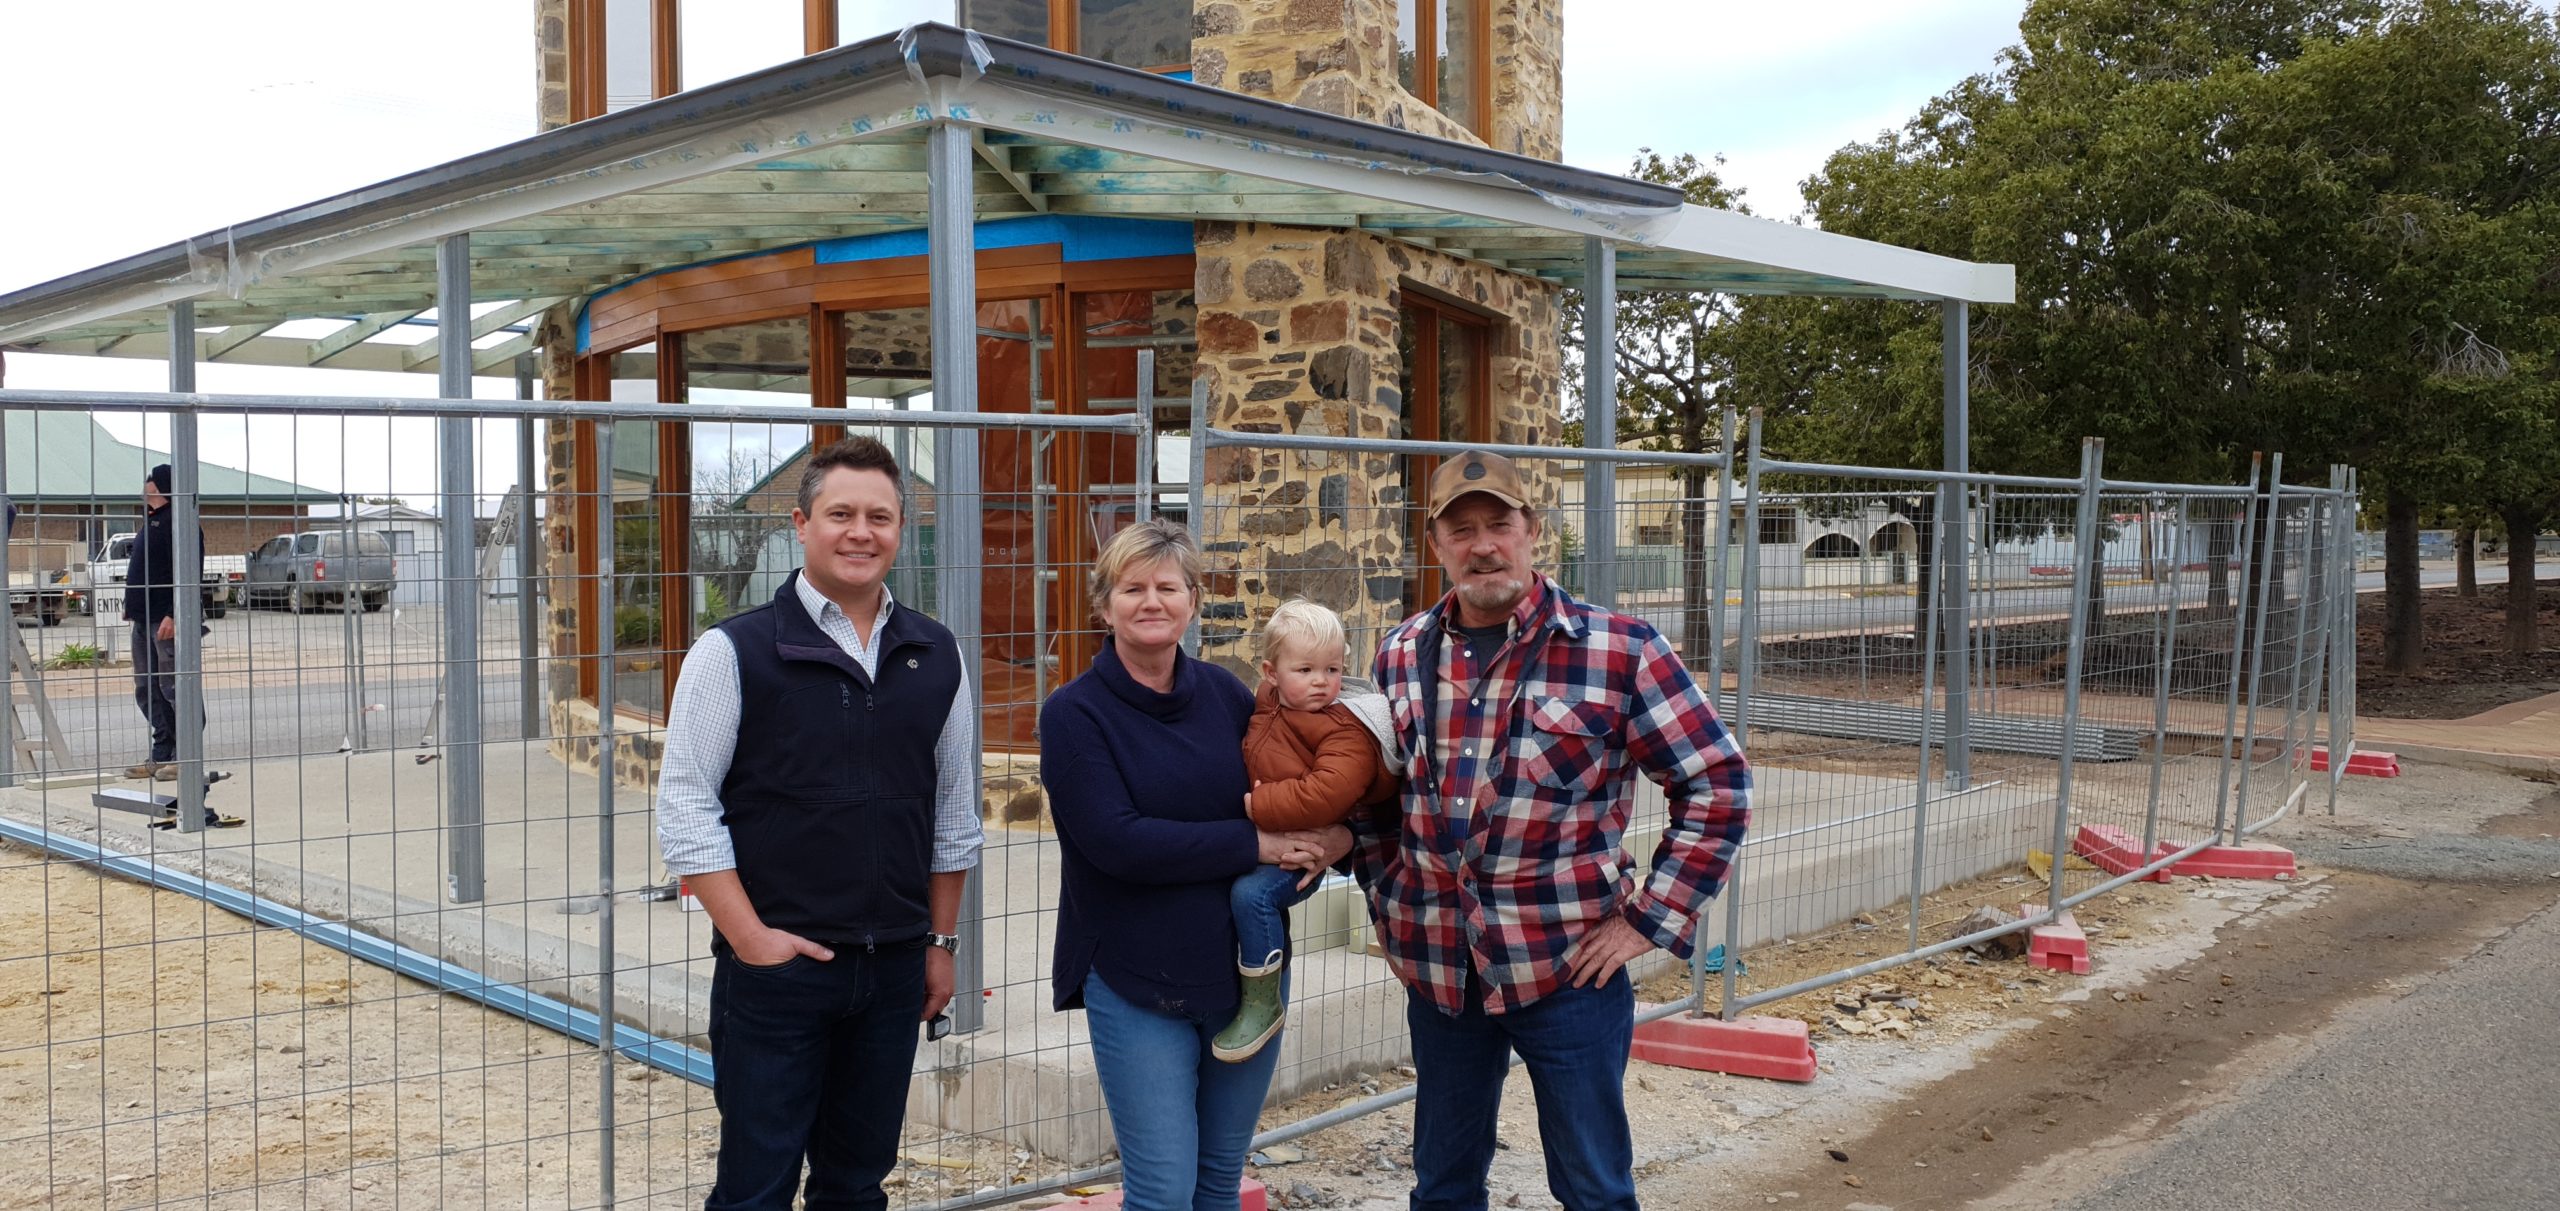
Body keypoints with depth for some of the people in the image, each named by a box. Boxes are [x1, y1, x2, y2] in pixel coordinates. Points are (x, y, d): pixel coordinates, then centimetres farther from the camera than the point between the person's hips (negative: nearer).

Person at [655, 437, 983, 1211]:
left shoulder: (935, 656, 6)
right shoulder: (734, 651, -6)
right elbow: (685, 807, -8)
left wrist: (941, 943, 11)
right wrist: (750, 938, -13)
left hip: (895, 969, 4)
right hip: (776, 967, -4)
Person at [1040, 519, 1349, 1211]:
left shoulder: (1226, 695, 4)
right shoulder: (1074, 714, -8)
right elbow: (1114, 841, -19)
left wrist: (1332, 838, -11)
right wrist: (1256, 843, -18)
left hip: (1245, 971, 4)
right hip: (1138, 985, -4)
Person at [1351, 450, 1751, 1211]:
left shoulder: (1619, 651, -10)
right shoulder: (1400, 657, 4)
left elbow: (1717, 785, -7)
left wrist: (1650, 919, -9)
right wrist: (1387, 900, 10)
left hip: (1569, 968, -4)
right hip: (1437, 968, 4)